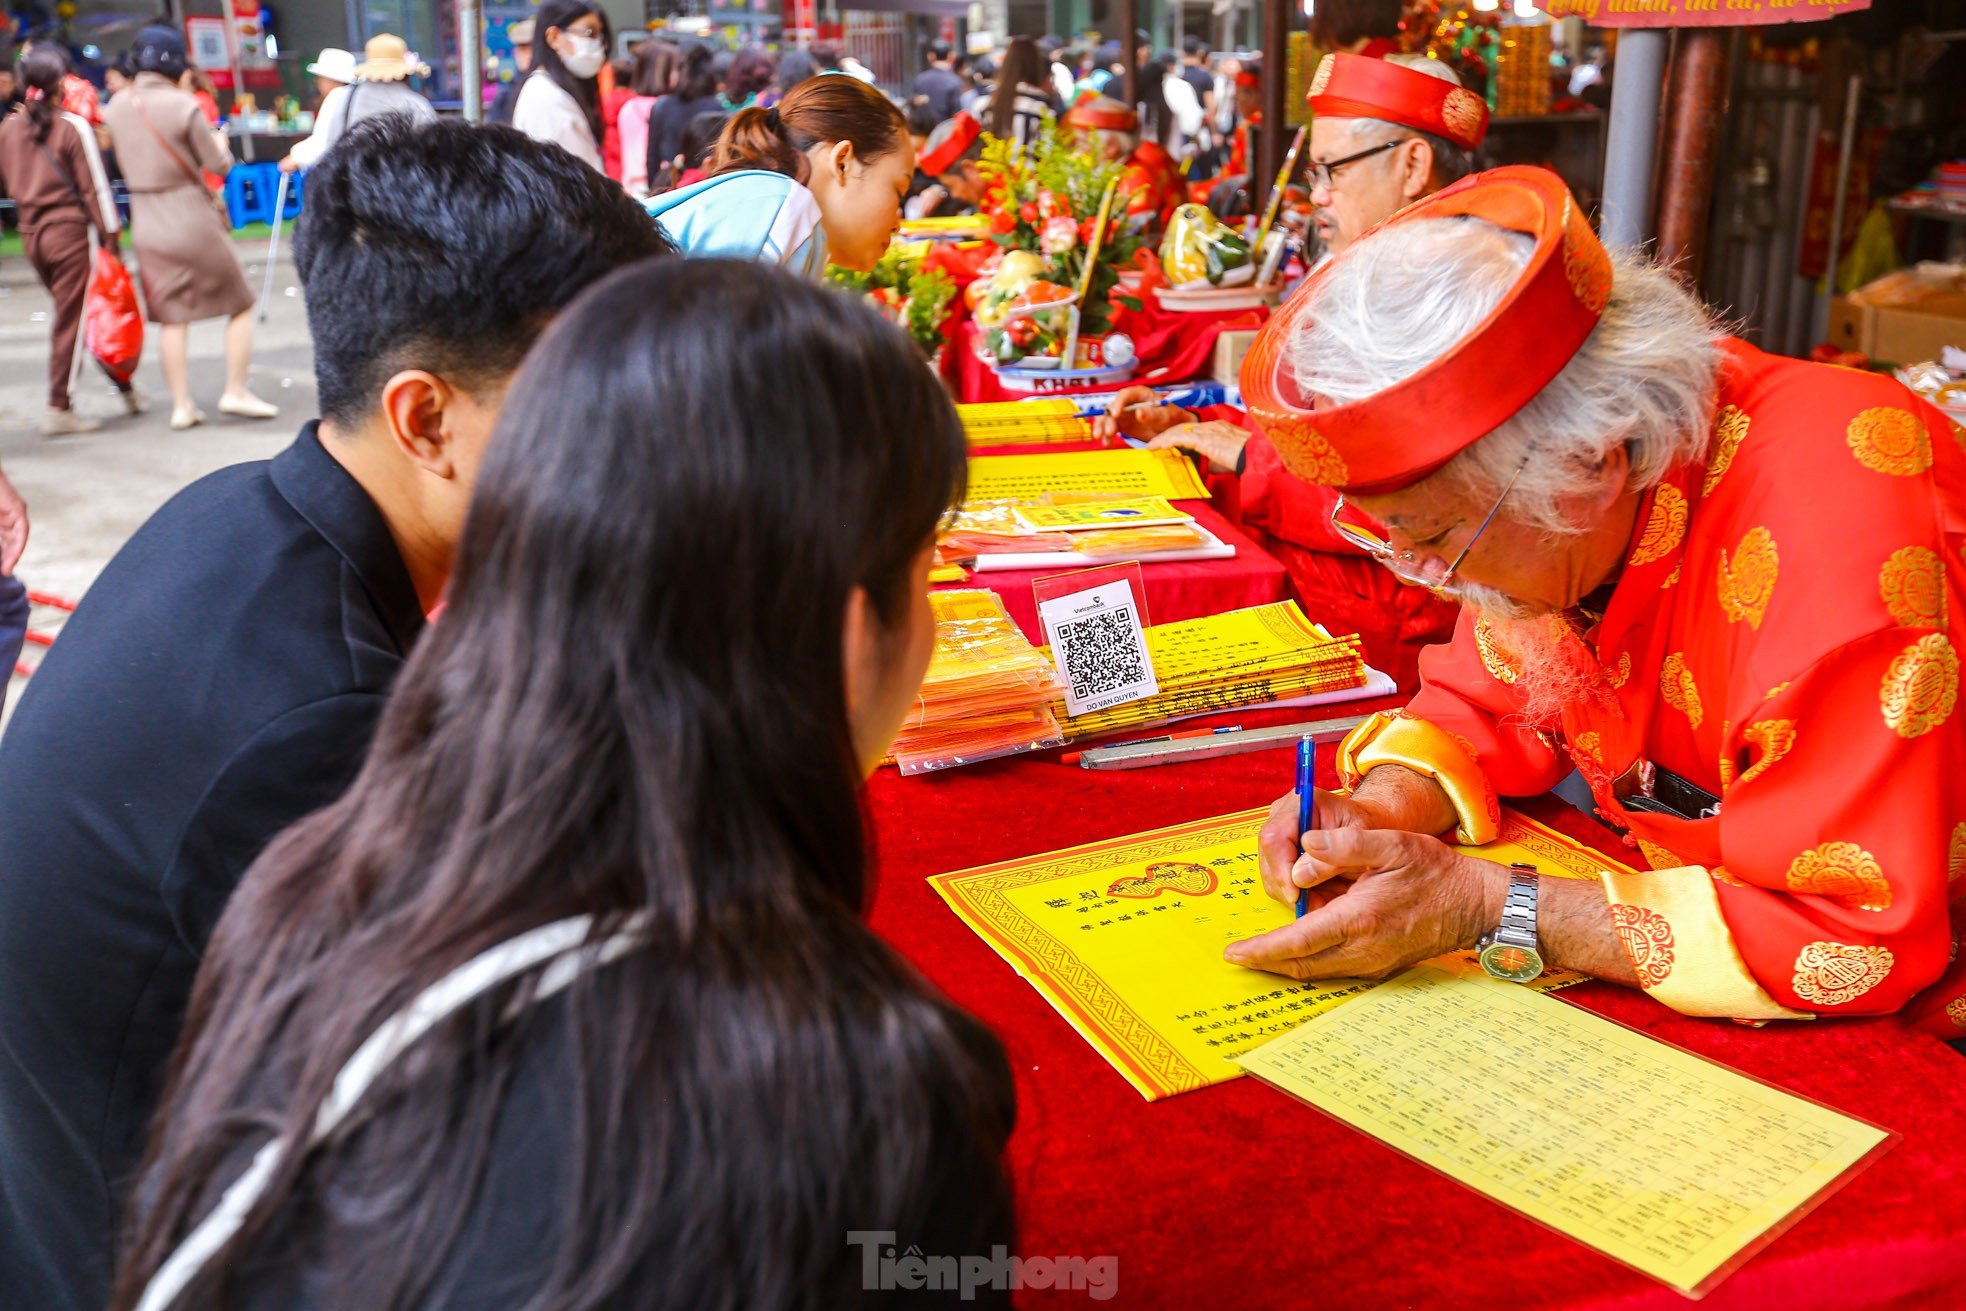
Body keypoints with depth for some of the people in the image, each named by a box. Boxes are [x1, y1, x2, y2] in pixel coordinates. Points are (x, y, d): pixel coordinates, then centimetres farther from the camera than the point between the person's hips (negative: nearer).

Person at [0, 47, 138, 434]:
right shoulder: (73, 127, -10)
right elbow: (94, 186, -10)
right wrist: (110, 235, -6)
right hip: (69, 230, -6)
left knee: (67, 313, 14)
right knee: (70, 320, -1)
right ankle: (59, 408, 0)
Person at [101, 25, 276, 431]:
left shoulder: (117, 106, 4)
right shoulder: (182, 105, -14)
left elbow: (122, 162, 13)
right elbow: (220, 165, -9)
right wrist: (220, 143, 11)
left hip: (147, 225, 6)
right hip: (193, 220, -5)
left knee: (171, 317, 9)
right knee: (239, 303, 9)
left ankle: (181, 405, 7)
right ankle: (236, 391, 6)